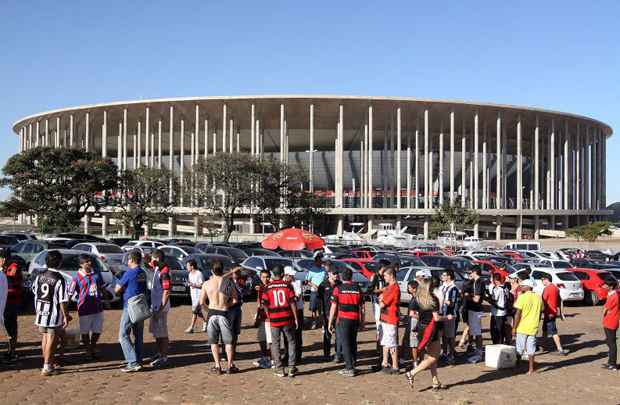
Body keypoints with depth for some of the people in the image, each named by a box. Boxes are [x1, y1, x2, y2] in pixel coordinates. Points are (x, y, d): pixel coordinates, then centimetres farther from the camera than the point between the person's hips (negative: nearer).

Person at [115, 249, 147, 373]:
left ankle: (133, 363, -11)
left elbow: (117, 290, -7)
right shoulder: (143, 274, 9)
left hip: (130, 307, -8)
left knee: (123, 335, -4)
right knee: (138, 336, 14)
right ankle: (138, 361, 19)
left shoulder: (129, 273, -14)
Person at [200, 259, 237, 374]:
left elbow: (202, 302, -1)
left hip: (212, 313, 0)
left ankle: (217, 366, 12)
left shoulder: (207, 284, -5)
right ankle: (229, 366, 13)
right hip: (224, 313, 0)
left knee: (214, 342, 12)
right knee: (228, 341, 11)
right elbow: (234, 300, -2)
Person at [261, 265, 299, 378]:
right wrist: (296, 318, 1)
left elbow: (265, 304, -2)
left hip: (274, 319, 0)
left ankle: (279, 369, 10)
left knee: (275, 344, 10)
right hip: (287, 318, 0)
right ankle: (291, 367, 10)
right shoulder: (288, 285, -4)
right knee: (291, 342, 12)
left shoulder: (268, 287, -1)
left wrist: (269, 316, 10)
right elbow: (292, 302, -5)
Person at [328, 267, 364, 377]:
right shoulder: (357, 289, 6)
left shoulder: (338, 289, -4)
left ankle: (349, 369, -2)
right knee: (353, 343, 16)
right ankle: (352, 365, 21)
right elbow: (361, 307, 9)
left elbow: (333, 307, -5)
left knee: (346, 344, -1)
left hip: (343, 319, -4)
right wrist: (362, 321, 18)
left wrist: (330, 323, 1)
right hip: (355, 319, 4)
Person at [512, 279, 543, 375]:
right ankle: (531, 369, 7)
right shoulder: (538, 298, 6)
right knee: (531, 349, 8)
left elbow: (518, 314, -14)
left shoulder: (522, 297, -11)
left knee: (520, 349, 8)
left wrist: (514, 328, -9)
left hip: (522, 327, -4)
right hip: (533, 327, 4)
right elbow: (540, 313, 13)